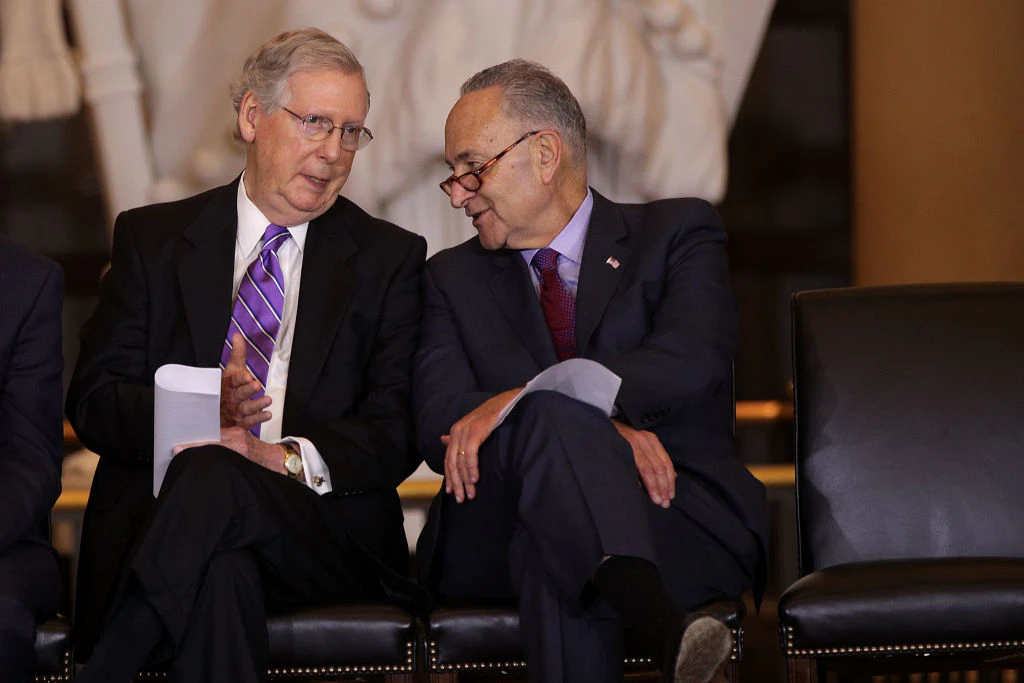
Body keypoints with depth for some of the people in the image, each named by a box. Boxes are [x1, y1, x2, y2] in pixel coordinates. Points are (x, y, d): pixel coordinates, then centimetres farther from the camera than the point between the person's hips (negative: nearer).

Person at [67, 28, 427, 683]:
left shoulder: (391, 257, 15)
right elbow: (93, 402, 7)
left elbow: (397, 431, 3)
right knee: (220, 572, -38)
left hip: (325, 541, 0)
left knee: (212, 475, -35)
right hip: (154, 519, 0)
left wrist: (290, 458, -18)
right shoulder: (152, 237, 17)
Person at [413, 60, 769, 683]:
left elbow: (692, 363, -8)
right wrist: (600, 430, -16)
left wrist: (518, 400, -20)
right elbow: (439, 424, 1)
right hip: (500, 533, 1)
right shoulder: (454, 277, 21)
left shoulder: (676, 232, 14)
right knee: (552, 413, -36)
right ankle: (659, 623, -58)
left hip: (682, 516, -1)